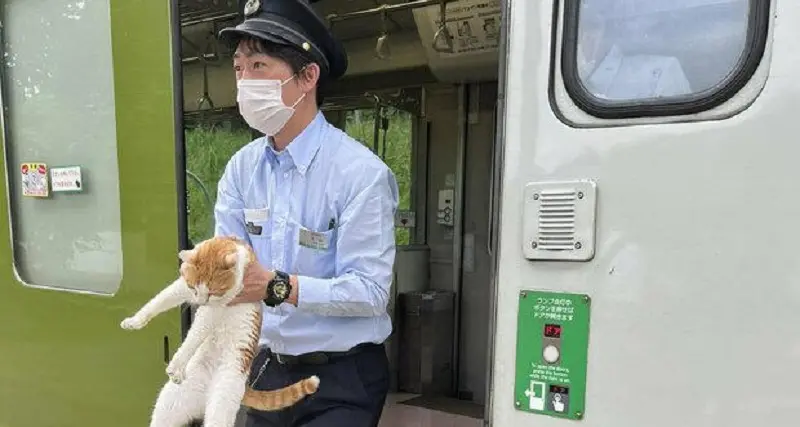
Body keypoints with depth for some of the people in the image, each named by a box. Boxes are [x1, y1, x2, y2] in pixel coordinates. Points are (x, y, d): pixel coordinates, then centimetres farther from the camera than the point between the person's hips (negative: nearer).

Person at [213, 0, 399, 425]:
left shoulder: (360, 172, -19)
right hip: (267, 370, 6)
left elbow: (370, 290, -23)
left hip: (342, 377, -5)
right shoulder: (241, 168, 0)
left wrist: (276, 286, -33)